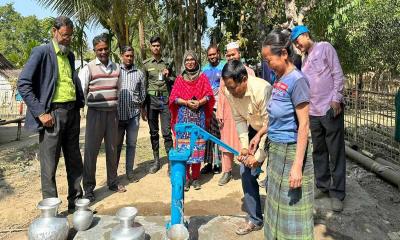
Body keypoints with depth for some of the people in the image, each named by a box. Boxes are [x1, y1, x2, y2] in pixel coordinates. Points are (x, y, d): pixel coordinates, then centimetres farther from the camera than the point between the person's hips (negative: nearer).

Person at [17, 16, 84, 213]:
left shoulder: (70, 55, 16)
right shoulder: (41, 52, -5)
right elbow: (23, 84, -11)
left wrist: (79, 105, 9)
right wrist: (40, 113, -15)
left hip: (72, 112, 7)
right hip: (52, 113, -7)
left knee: (74, 161, 12)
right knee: (49, 165, 0)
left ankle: (76, 202, 25)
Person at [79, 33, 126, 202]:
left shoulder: (116, 67, 9)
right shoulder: (88, 68, -3)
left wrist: (116, 108, 12)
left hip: (112, 112, 4)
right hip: (95, 113, -4)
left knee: (112, 149, 12)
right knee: (91, 150, -1)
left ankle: (112, 181, 26)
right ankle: (88, 187, 10)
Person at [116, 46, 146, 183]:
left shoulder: (139, 73, 8)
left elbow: (143, 92, 15)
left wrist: (139, 103, 5)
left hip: (134, 114, 2)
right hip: (118, 114, -1)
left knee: (131, 144, 8)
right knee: (116, 144, 8)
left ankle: (129, 172, 19)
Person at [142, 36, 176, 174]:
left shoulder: (168, 63, 8)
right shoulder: (146, 64, 6)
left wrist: (168, 77, -9)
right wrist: (143, 107, 3)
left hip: (165, 99, -1)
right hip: (151, 99, 1)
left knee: (166, 132, -4)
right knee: (153, 132, 8)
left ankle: (170, 161, 1)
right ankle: (156, 161, 19)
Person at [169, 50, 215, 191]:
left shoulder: (202, 78, 10)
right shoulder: (179, 79, 10)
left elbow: (208, 95, 2)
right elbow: (174, 98, 2)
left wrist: (199, 102, -16)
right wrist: (187, 102, -14)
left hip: (199, 116, 0)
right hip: (184, 116, 0)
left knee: (197, 144, 0)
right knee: (184, 144, -3)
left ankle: (195, 177, 10)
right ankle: (186, 178, 6)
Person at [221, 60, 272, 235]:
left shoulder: (262, 89, -35)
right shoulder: (229, 92, -15)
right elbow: (239, 119, -3)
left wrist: (258, 156, -25)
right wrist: (244, 146, -13)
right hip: (255, 131, 6)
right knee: (246, 172, 3)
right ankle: (255, 219, 18)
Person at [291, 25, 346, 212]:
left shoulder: (324, 47, 2)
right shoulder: (304, 61, 19)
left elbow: (338, 74, -6)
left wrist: (336, 99, -14)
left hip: (330, 109, -7)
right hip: (313, 112, 7)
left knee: (335, 152, -2)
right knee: (318, 151, 12)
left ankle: (337, 193, 5)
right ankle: (322, 186, 23)